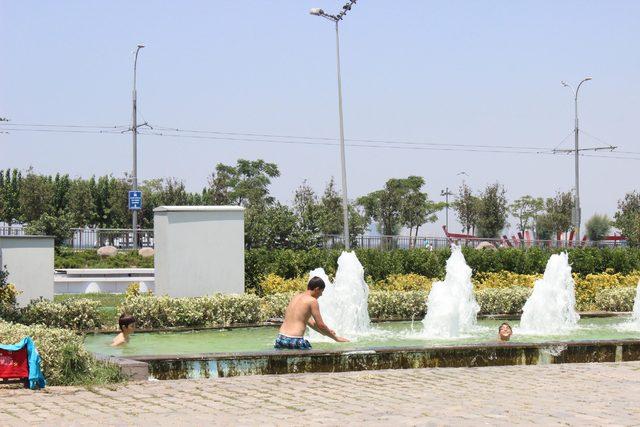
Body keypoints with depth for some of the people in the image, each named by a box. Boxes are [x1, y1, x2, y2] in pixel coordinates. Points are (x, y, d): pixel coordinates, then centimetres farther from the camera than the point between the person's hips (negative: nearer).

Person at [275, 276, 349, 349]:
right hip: (295, 340, -7)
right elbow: (320, 325, -3)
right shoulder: (312, 301, -4)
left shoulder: (296, 297, 20)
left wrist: (324, 332, 36)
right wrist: (336, 338, 9)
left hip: (280, 338, 7)